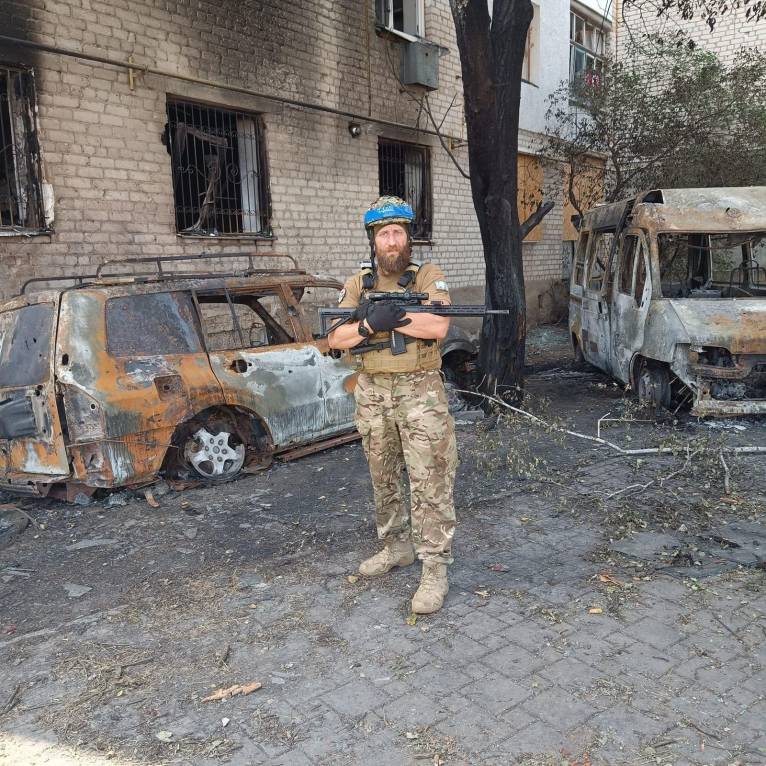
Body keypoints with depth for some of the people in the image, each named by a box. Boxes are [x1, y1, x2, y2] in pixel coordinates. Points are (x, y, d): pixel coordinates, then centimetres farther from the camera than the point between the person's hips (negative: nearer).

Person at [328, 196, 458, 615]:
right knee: (384, 480, 16)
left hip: (420, 392, -4)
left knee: (429, 484, -3)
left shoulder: (429, 277, -4)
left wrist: (388, 316, -22)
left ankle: (435, 568, 6)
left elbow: (438, 327, -21)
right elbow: (335, 338, -2)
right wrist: (370, 324, -20)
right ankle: (396, 547, 34)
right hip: (372, 393, 5)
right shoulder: (358, 284, 6)